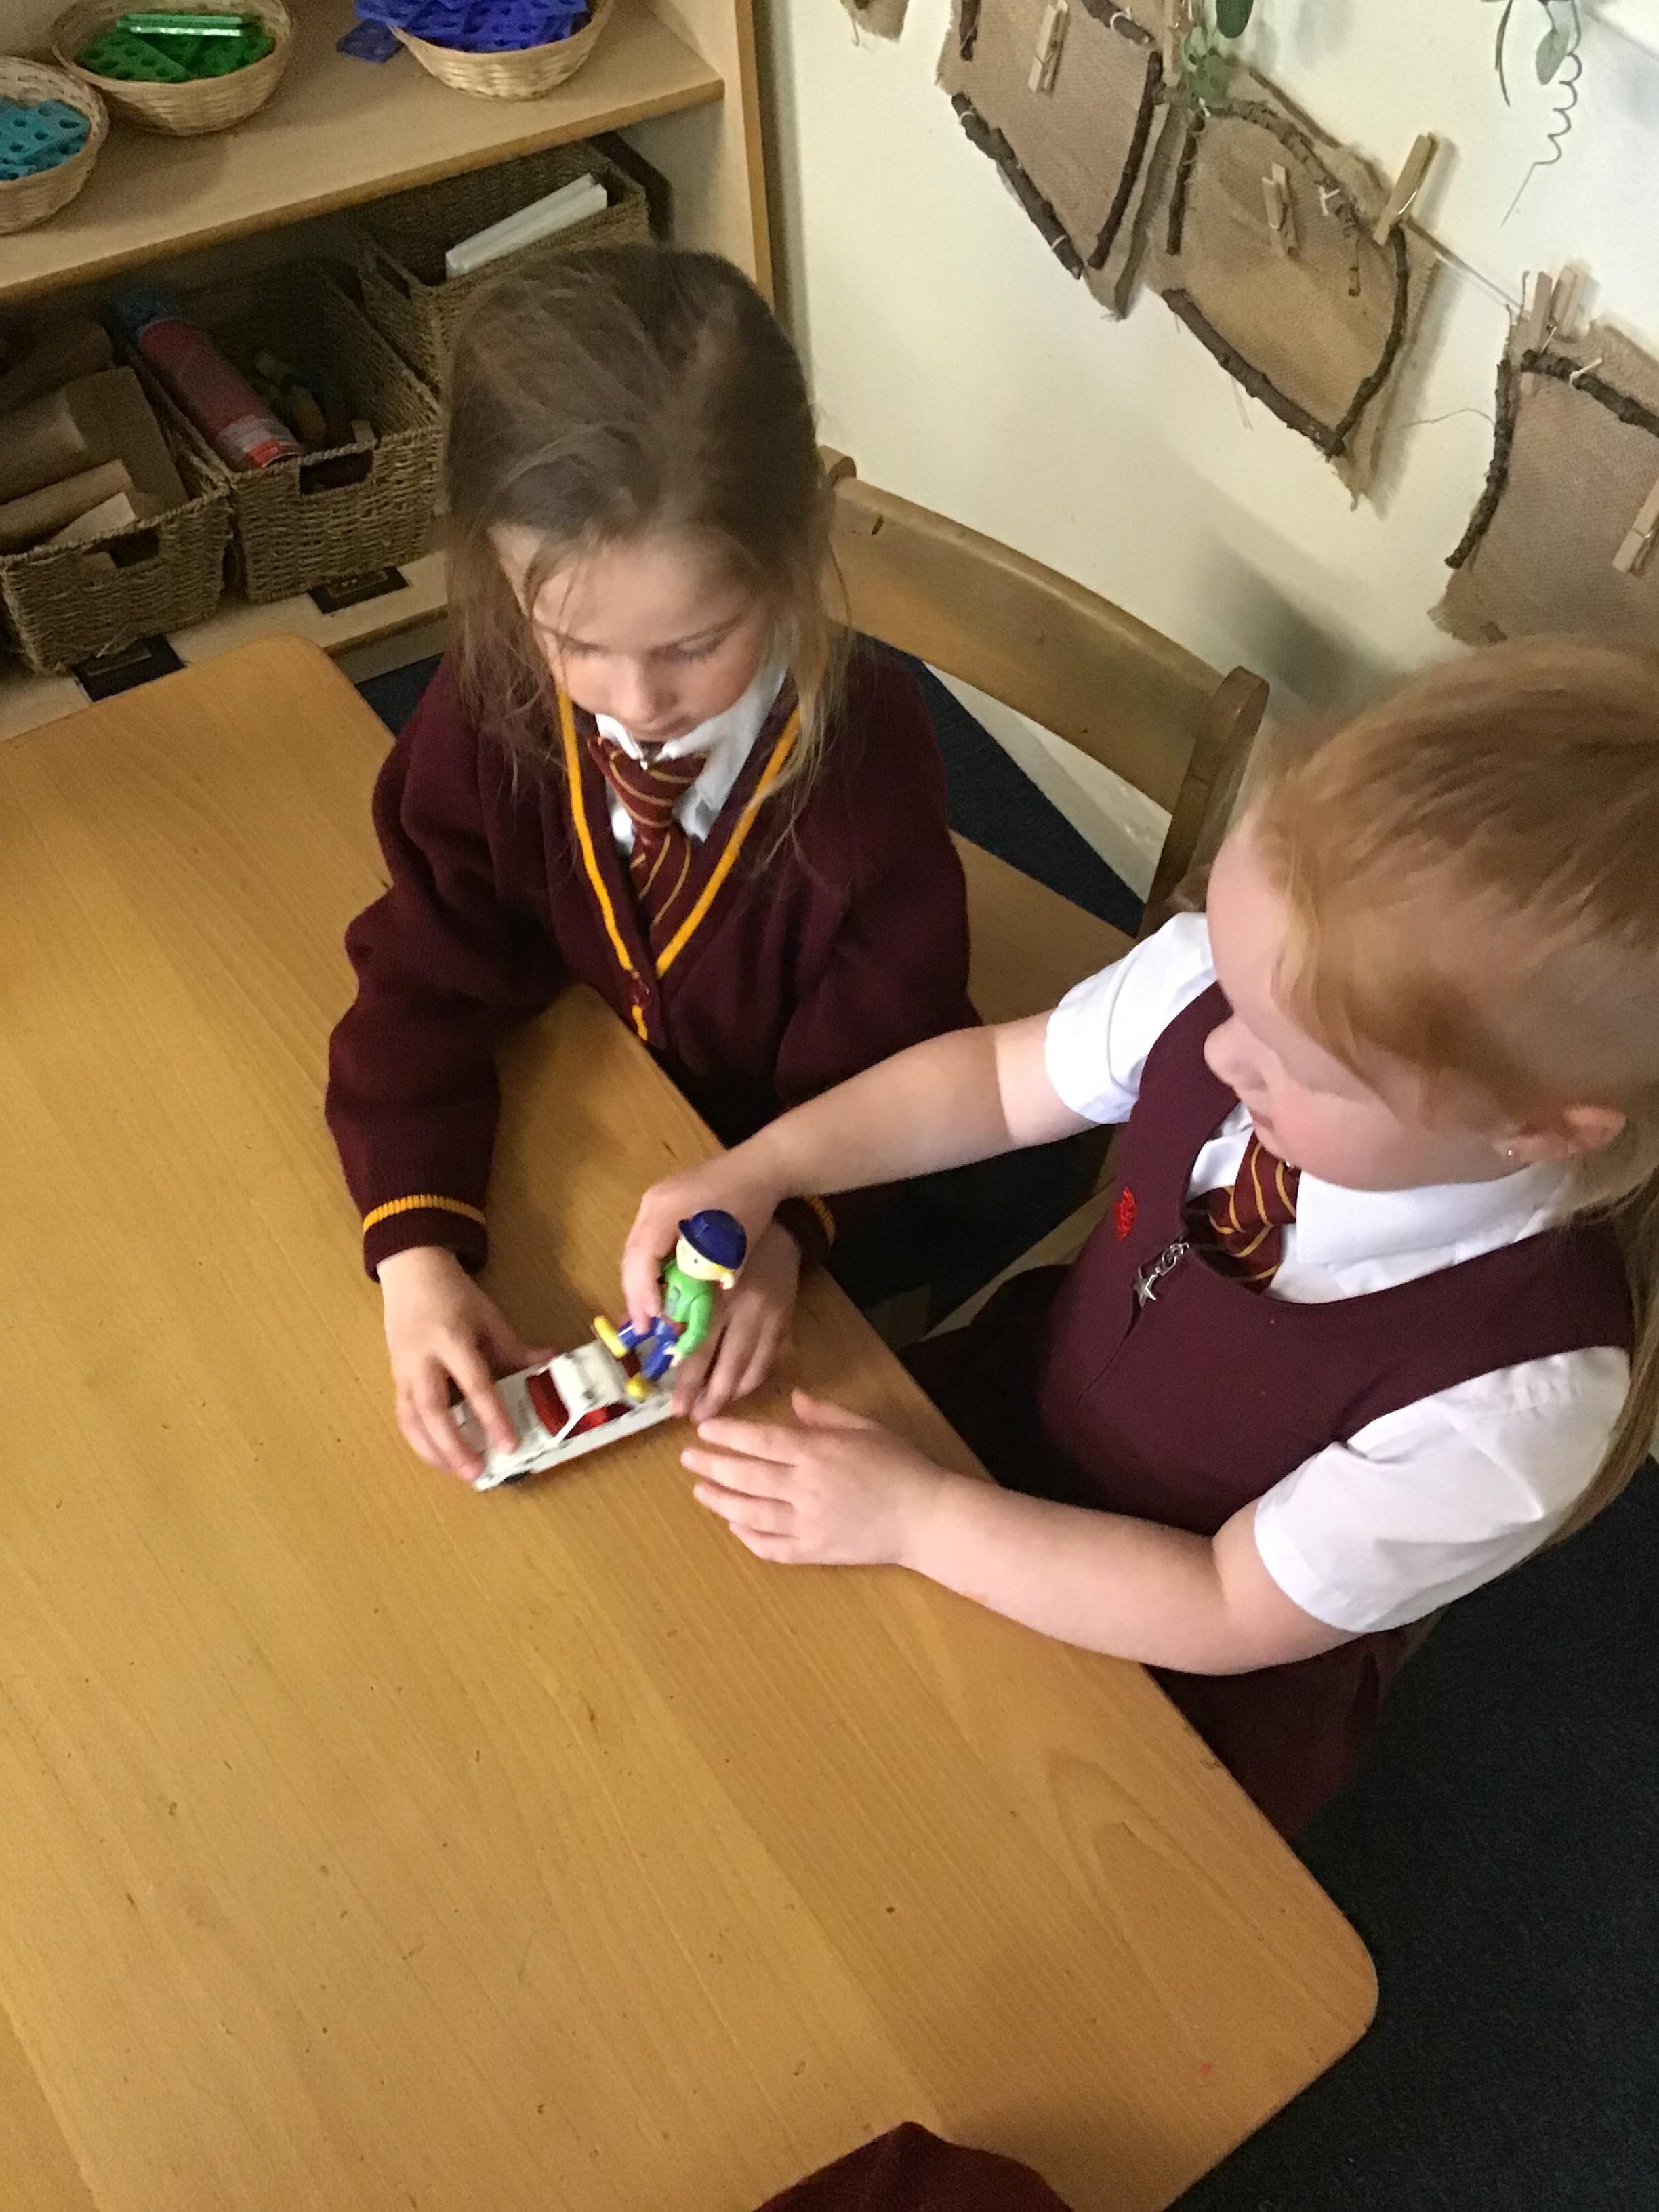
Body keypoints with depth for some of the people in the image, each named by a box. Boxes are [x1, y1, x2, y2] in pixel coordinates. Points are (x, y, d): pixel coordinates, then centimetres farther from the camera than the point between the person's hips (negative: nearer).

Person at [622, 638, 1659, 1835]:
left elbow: (1233, 1612, -24)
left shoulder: (1519, 1392, -37)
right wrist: (757, 1171, -17)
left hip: (1190, 1670, -4)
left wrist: (915, 1516, -26)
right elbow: (995, 1077, -7)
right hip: (1026, 1387, 4)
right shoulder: (1258, 977, -27)